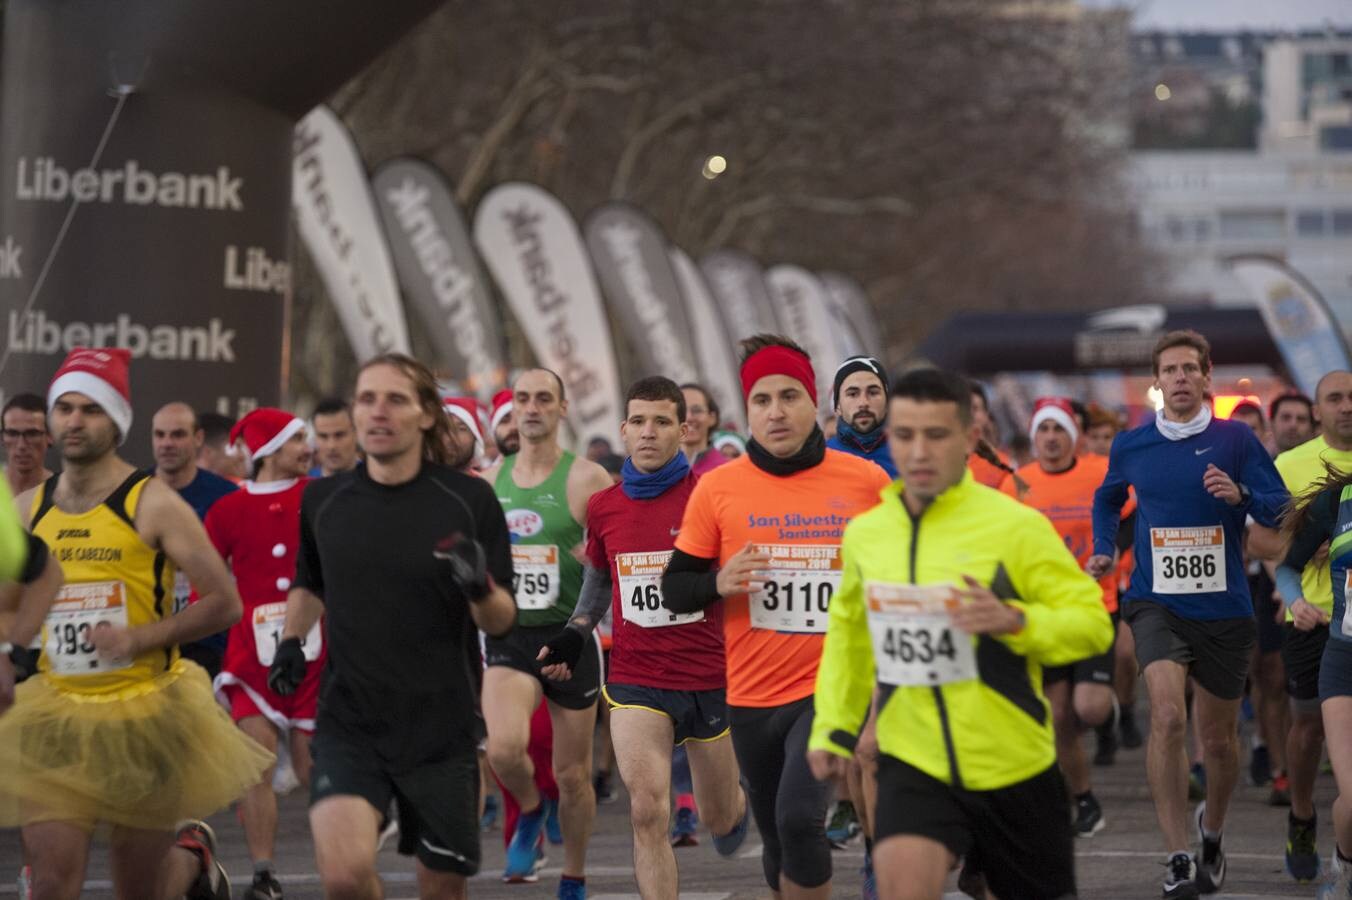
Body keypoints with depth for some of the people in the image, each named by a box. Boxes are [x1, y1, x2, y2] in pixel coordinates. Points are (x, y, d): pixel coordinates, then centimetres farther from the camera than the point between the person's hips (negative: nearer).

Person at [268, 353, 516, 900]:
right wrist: (291, 642, 5)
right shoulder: (323, 501, 3)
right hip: (349, 725, 0)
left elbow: (502, 621, -2)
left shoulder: (468, 500, -4)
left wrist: (480, 587, -24)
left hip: (442, 727, 0)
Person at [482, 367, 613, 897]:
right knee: (504, 748, -24)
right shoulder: (490, 481, 6)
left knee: (572, 774, 7)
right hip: (508, 636, 2)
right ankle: (529, 811, 9)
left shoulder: (586, 480, -6)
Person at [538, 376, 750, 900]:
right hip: (635, 682, 1)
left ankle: (737, 803, 54)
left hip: (710, 679, -1)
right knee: (648, 814, -16)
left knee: (720, 818, 17)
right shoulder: (603, 508, 2)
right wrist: (576, 633, 6)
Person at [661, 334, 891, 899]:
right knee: (776, 840, 14)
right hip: (751, 695, 3)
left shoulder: (867, 482, -3)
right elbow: (674, 590, 4)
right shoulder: (717, 488, -1)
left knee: (799, 818, -22)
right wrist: (719, 583, -16)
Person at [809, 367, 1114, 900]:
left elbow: (1093, 621, -10)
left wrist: (1015, 620, -27)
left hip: (1014, 770, -2)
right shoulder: (864, 534, 4)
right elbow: (848, 631, 22)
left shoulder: (1016, 525, -10)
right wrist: (833, 727, 17)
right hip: (912, 765, 2)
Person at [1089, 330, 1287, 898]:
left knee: (1219, 739, 10)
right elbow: (1107, 499, 26)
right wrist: (1104, 551, 10)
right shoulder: (1131, 446, 5)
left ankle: (1211, 833, 39)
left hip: (1224, 610, 0)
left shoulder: (1234, 440, -2)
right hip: (1157, 605, 0)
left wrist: (1240, 495, -22)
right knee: (1168, 717, -22)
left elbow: (1283, 511, -3)